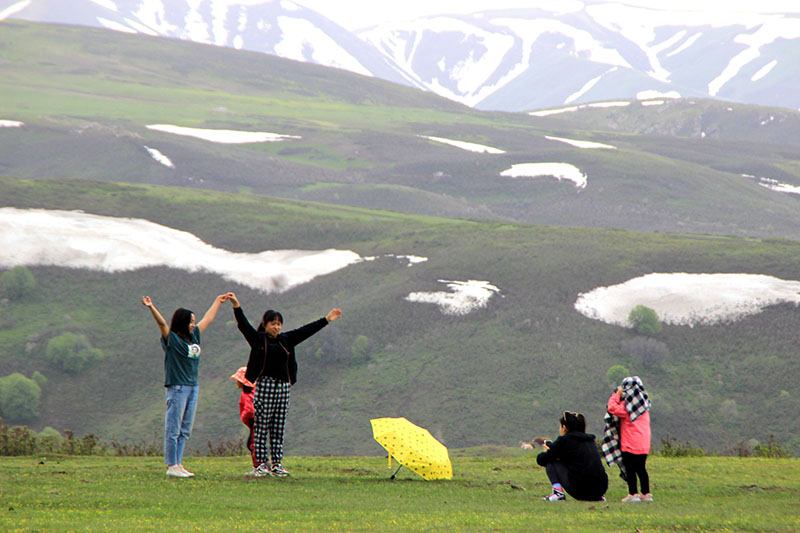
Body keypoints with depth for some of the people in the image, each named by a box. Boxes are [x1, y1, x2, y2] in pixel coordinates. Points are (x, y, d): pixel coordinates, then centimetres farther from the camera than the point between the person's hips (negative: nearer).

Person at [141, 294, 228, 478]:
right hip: (177, 387, -8)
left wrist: (218, 301, 39)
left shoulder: (193, 336, 14)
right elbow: (162, 323, -21)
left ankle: (178, 464, 14)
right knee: (173, 429, -4)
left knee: (185, 430, 10)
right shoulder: (171, 339, -5)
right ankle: (171, 466, -3)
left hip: (193, 387, 8)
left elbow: (207, 319, 27)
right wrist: (151, 308, -37)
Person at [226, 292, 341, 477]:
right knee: (261, 425, -4)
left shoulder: (286, 340, 14)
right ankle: (261, 463, -2)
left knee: (278, 427, 5)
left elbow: (306, 330, 17)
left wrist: (327, 319, 19)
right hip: (264, 384, -4)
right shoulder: (258, 339, 2)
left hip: (283, 386, 4)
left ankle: (276, 464, 8)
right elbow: (243, 324, -7)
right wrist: (236, 306, -20)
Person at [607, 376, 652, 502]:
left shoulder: (627, 405, -14)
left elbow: (612, 408, -19)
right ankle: (646, 494, 15)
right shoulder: (644, 403, 9)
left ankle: (633, 494, -4)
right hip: (644, 444, 7)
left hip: (630, 444, -7)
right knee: (641, 468, 14)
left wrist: (616, 395, -5)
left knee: (630, 469, -1)